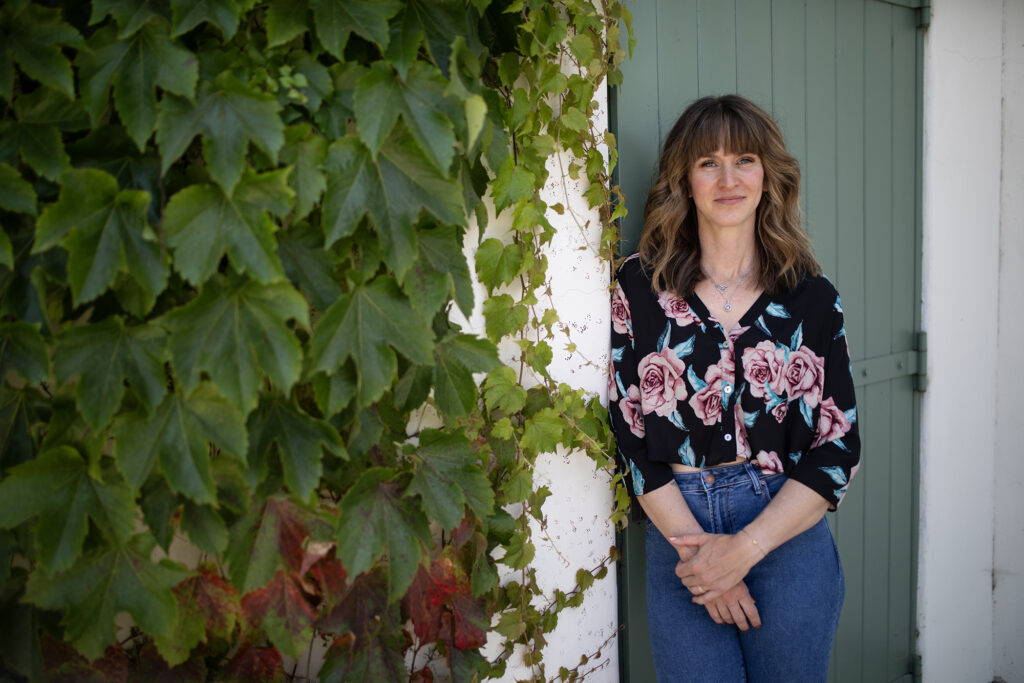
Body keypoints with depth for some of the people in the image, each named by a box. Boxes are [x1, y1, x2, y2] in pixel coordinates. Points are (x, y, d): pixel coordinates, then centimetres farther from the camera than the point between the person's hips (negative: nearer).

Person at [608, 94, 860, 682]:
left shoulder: (812, 296, 1)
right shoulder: (639, 287, 0)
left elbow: (840, 446, -1)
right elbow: (626, 431, -2)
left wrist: (745, 547, -11)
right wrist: (694, 548, -10)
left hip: (788, 537, 1)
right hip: (677, 536, 0)